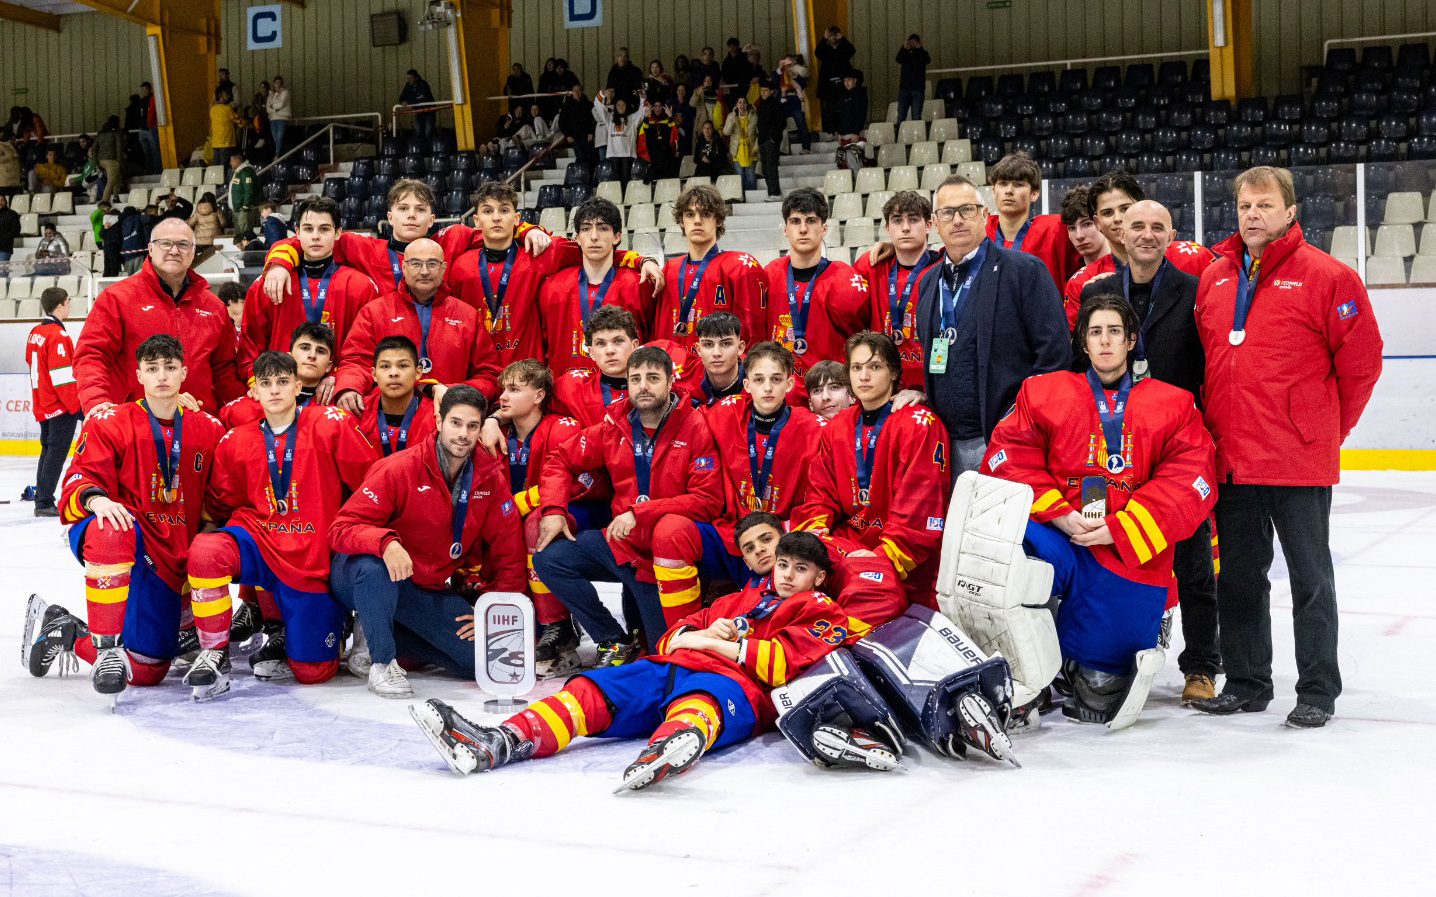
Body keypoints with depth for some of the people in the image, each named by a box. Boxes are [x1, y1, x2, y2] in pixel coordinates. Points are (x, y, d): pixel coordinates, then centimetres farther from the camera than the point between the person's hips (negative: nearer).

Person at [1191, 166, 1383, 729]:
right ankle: (1246, 683, 25)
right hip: (1230, 459, 5)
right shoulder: (1213, 279, 9)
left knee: (1310, 577, 4)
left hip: (1299, 461, -5)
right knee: (1238, 576, 13)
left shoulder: (1327, 277, -6)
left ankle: (1317, 692, 13)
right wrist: (1219, 426, 14)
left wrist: (1324, 428, 2)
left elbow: (1361, 362, -4)